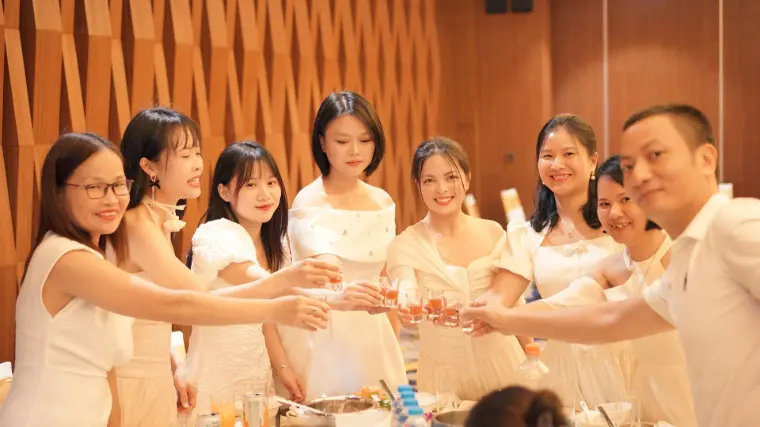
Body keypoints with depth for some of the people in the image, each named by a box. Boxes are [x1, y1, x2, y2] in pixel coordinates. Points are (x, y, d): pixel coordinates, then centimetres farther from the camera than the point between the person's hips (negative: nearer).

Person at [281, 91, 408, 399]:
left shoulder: (383, 203, 6)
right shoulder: (309, 203, -11)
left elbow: (385, 280, 12)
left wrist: (394, 345, 8)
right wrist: (338, 297, -47)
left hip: (373, 336, 5)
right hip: (322, 335, -5)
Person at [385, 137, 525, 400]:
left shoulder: (494, 234, 0)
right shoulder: (405, 245, -8)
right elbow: (406, 297, -22)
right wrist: (405, 310, -42)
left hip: (501, 364, 2)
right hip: (442, 372, -2)